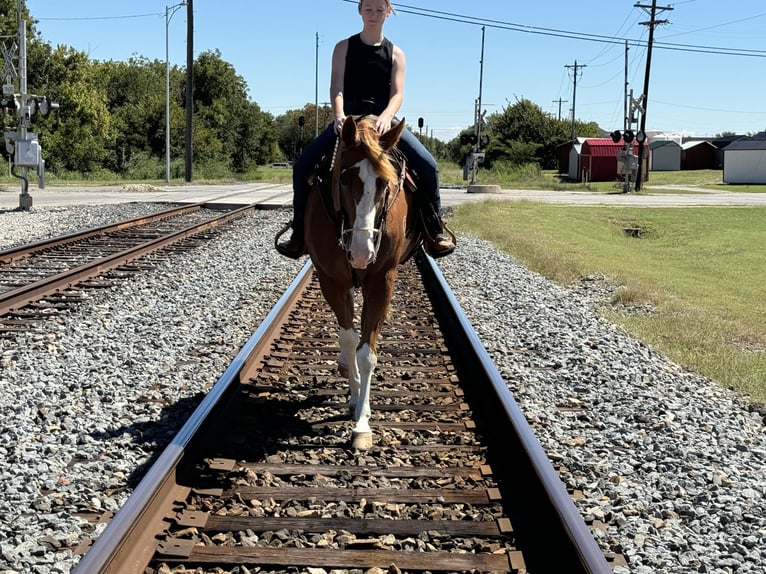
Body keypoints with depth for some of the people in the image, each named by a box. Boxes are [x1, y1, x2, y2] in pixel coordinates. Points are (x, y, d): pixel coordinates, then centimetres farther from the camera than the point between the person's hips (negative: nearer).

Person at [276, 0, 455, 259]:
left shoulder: (395, 53, 8)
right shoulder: (344, 48, 8)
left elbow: (398, 93, -2)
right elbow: (336, 86, -4)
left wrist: (386, 117, -25)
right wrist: (339, 114, -25)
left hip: (383, 119, 0)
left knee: (427, 165, -22)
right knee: (303, 165, -16)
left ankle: (434, 232, -10)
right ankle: (300, 234, -4)